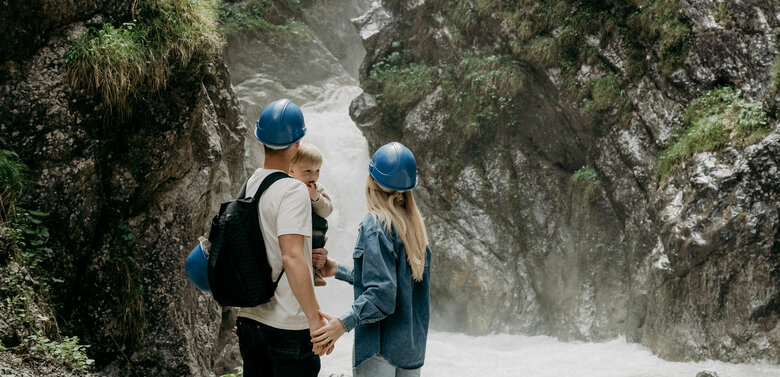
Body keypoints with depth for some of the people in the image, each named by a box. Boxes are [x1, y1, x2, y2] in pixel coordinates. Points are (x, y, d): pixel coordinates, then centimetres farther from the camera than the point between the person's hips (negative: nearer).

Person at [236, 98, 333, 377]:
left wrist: (308, 258, 10)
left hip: (250, 319, 8)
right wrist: (316, 317, -27)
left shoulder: (249, 185, 8)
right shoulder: (293, 191, -16)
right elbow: (292, 257, -26)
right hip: (290, 324, -7)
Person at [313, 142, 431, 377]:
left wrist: (344, 323, -28)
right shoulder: (413, 224, 9)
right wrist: (338, 270, 25)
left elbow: (382, 293, -21)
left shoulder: (375, 225, -14)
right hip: (413, 346, 8)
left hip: (381, 348, -8)